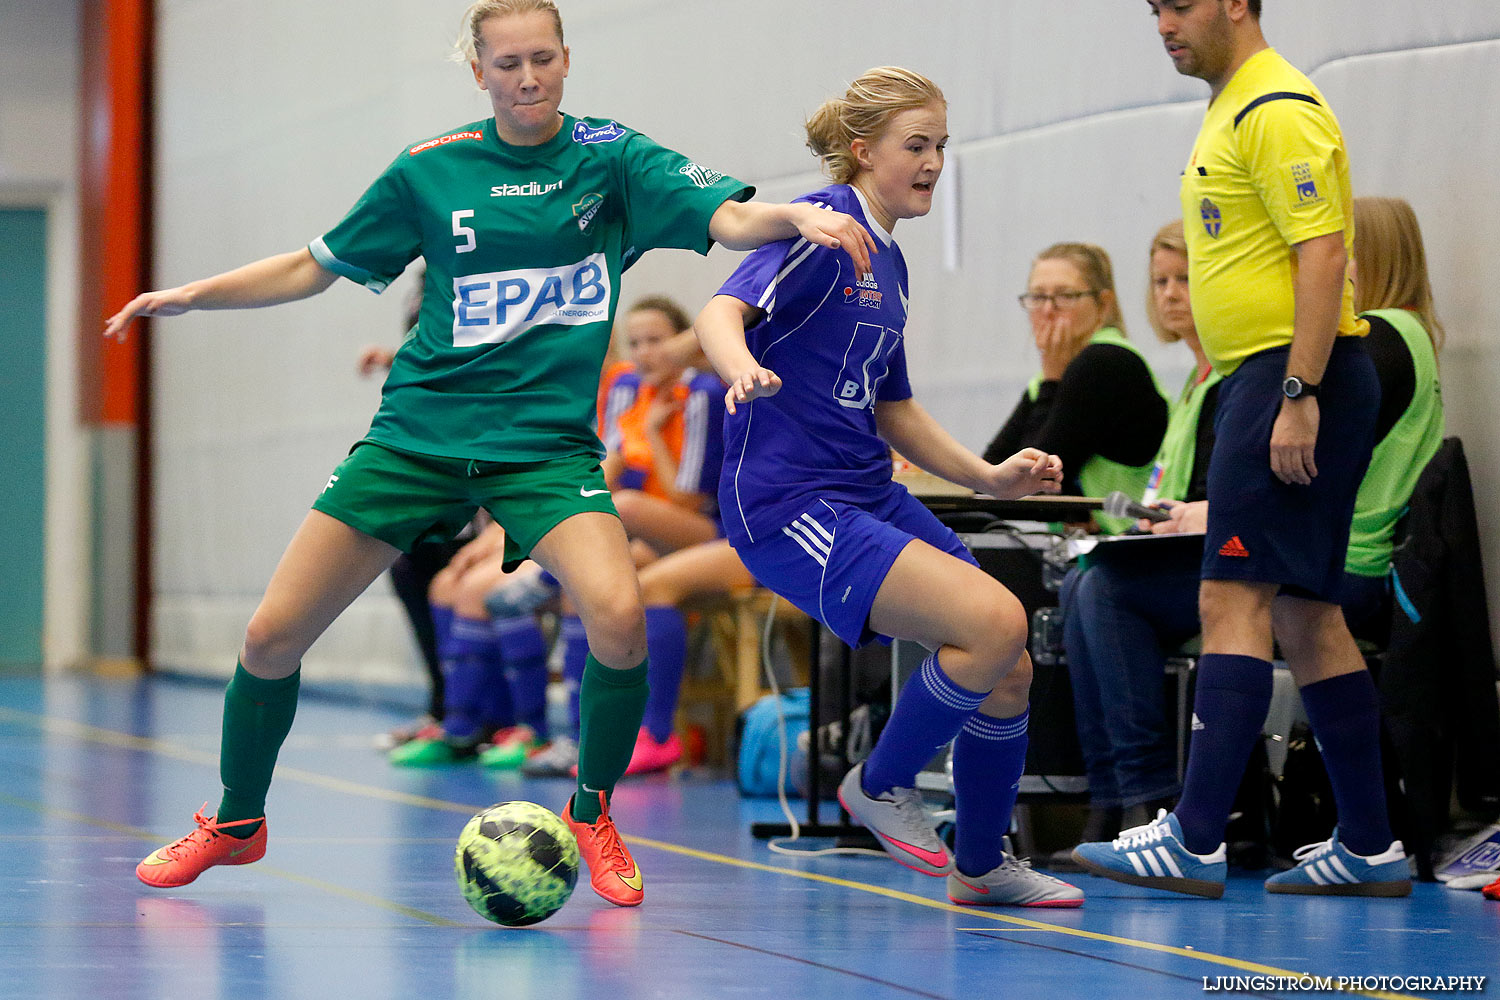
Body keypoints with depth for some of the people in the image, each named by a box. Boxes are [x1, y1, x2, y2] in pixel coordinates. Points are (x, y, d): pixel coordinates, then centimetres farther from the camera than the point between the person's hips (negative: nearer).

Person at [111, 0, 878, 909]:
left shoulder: (612, 158, -1)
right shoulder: (430, 171, 3)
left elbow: (728, 218, -15)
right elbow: (313, 269, 13)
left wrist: (793, 216, -36)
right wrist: (193, 295, 4)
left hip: (547, 441, -2)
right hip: (420, 430, 2)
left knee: (618, 615, -28)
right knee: (273, 636, -3)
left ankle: (593, 816, -1)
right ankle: (235, 824, 23)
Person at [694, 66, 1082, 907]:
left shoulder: (888, 262, 17)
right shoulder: (824, 226, -10)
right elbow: (722, 311, -26)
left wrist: (990, 476, 16)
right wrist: (743, 367, -48)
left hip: (873, 497, 9)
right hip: (790, 505, -9)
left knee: (1009, 672, 3)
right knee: (995, 622, -23)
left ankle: (982, 865, 23)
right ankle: (883, 784, -2)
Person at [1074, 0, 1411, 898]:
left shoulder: (1278, 110, -12)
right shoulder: (1233, 110, 20)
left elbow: (1324, 254, -20)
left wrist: (1298, 396, -24)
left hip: (1296, 376, -10)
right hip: (1266, 381, 10)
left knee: (1234, 599, -14)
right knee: (1303, 612, 10)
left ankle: (1195, 841, -17)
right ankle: (1370, 848, 13)